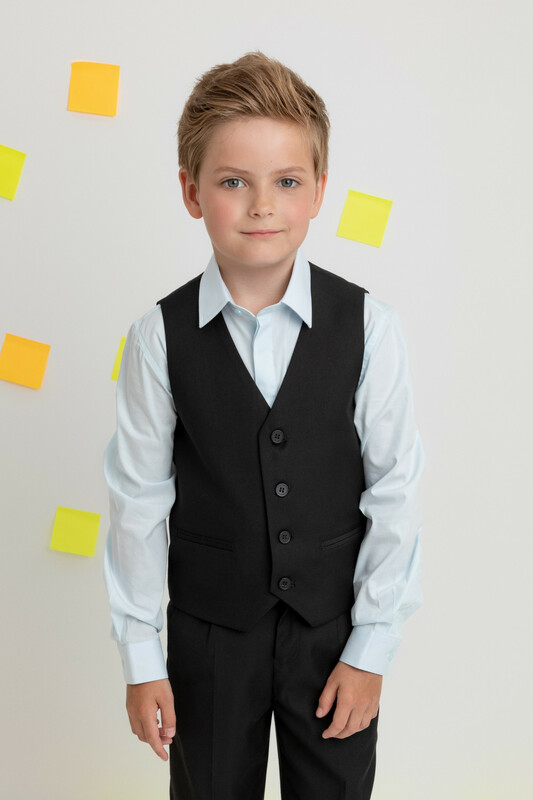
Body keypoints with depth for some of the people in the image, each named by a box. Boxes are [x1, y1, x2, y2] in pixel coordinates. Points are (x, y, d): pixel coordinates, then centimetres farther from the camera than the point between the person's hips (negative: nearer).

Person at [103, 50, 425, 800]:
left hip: (336, 623, 0)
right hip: (210, 626, 0)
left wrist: (372, 647, -6)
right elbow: (139, 501, -7)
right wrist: (141, 660, -2)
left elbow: (395, 491, -9)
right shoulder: (160, 337, -13)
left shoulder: (369, 326, -14)